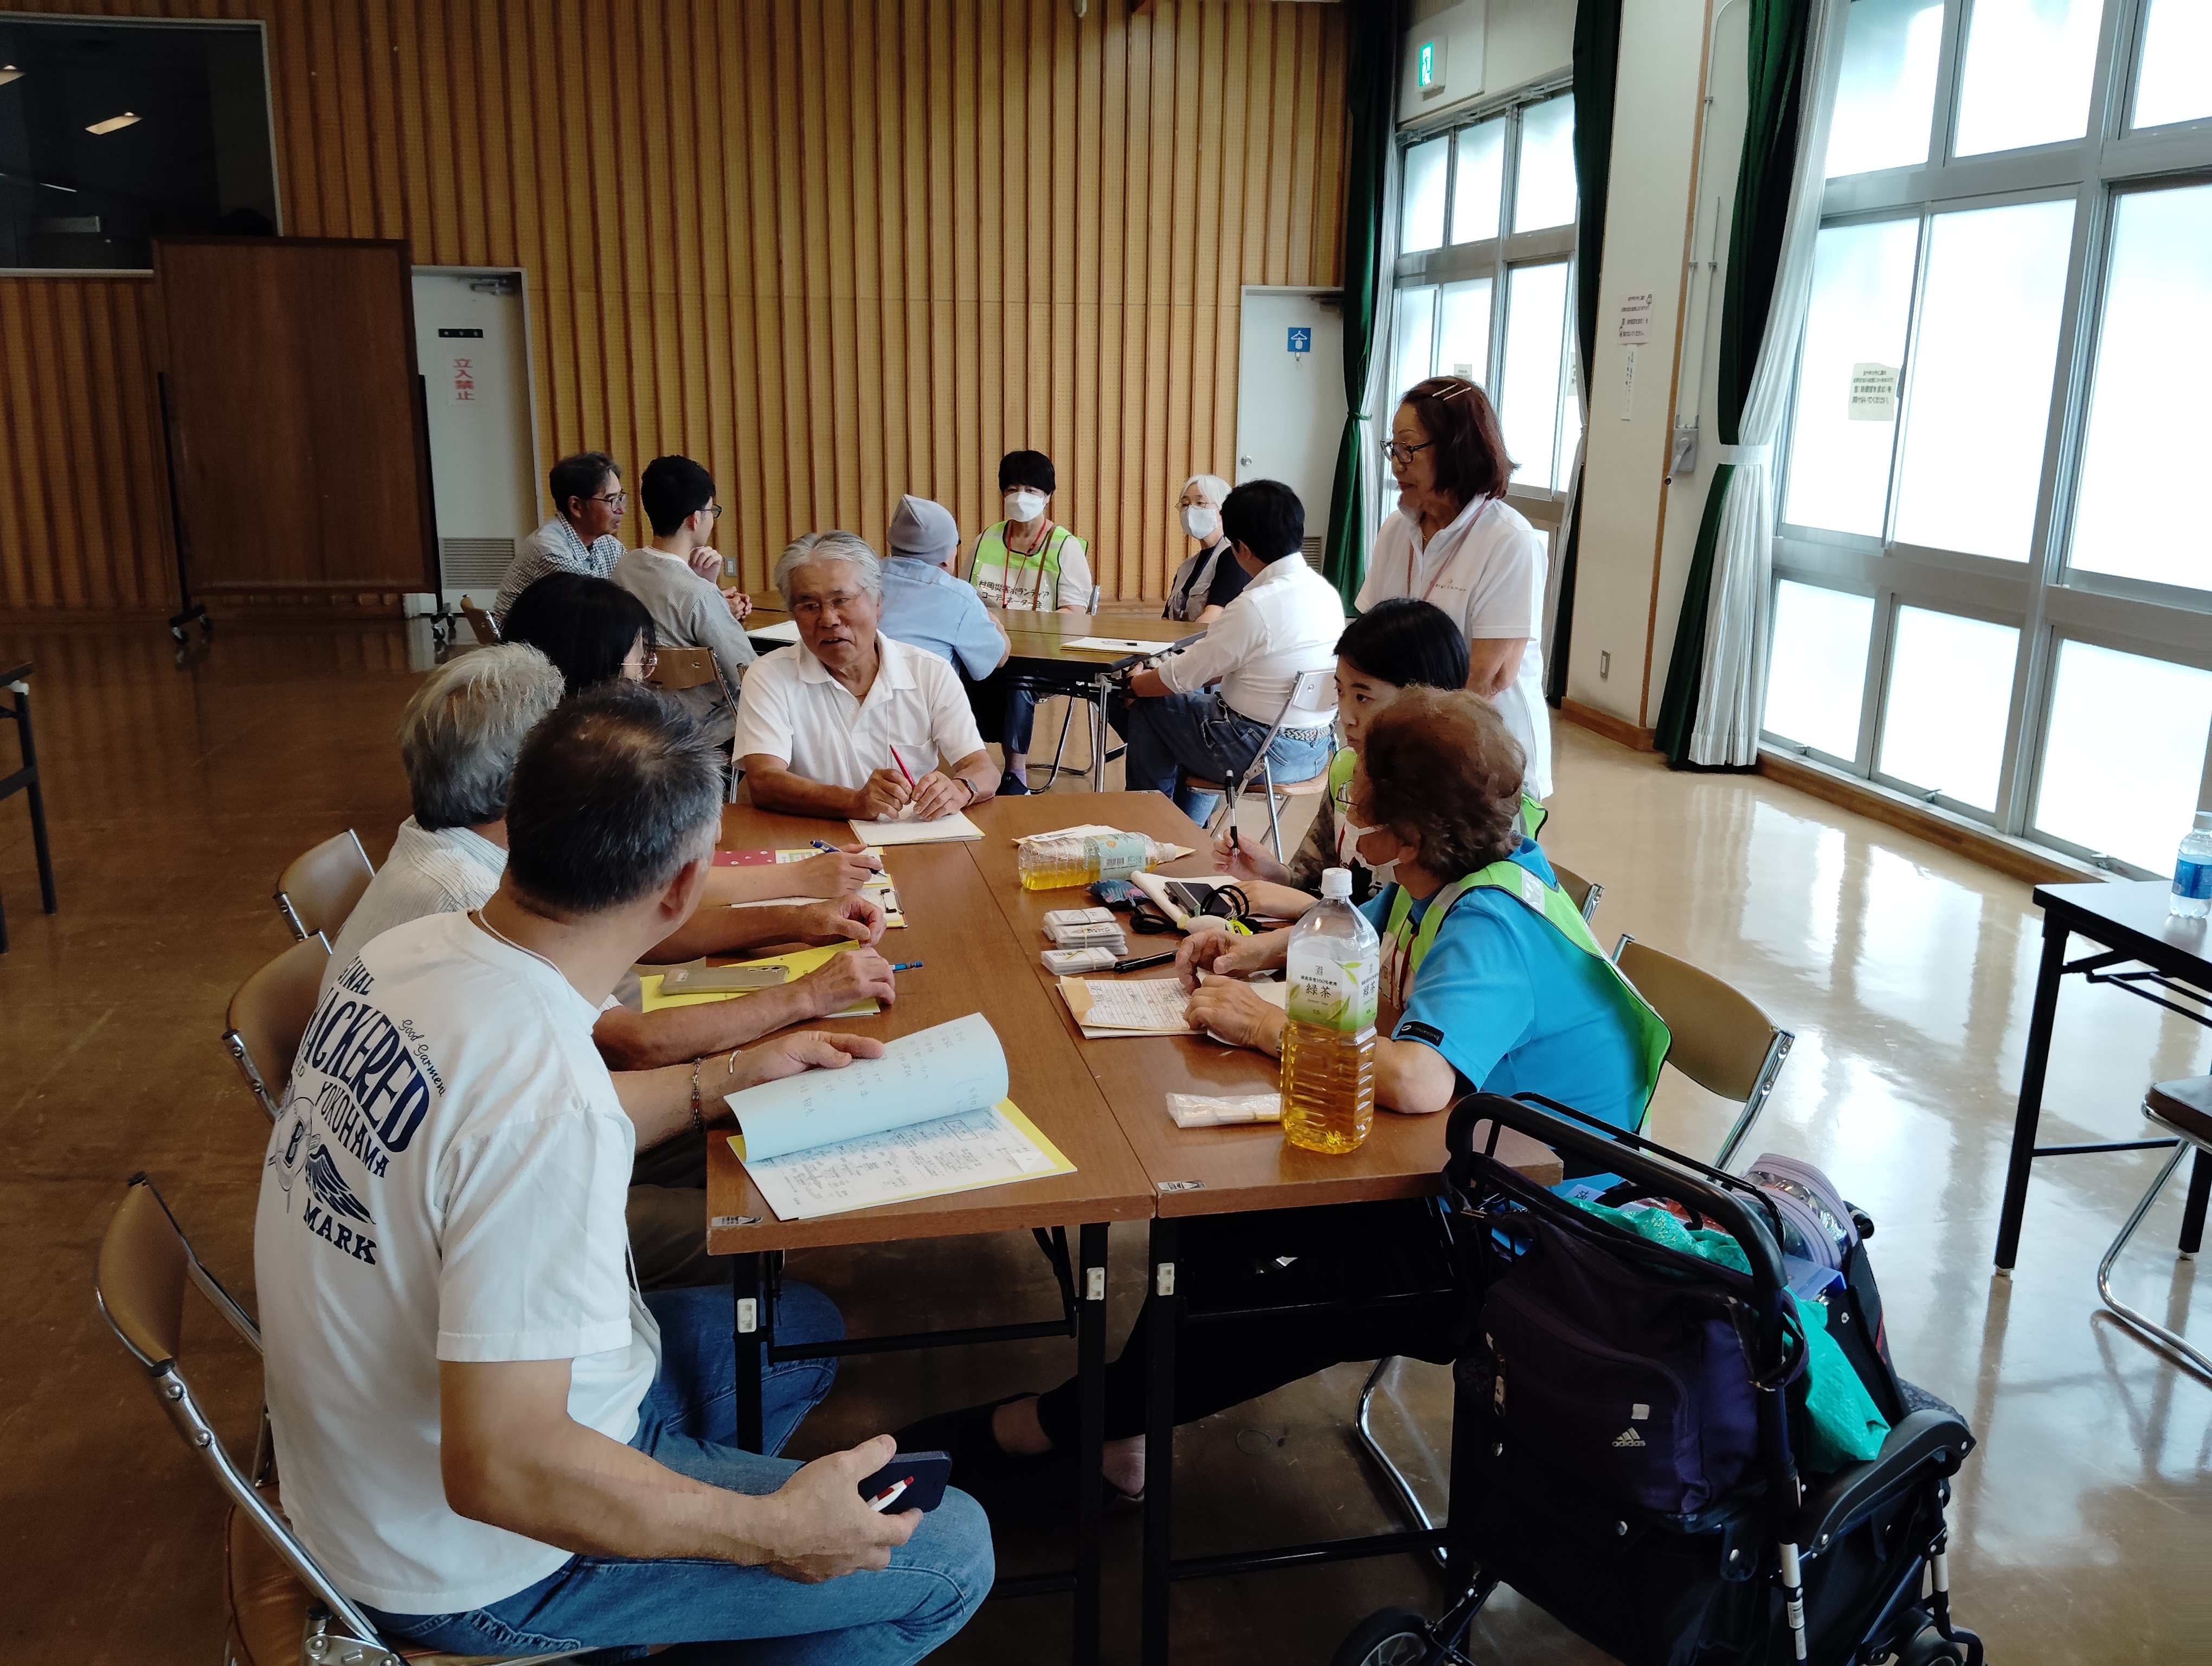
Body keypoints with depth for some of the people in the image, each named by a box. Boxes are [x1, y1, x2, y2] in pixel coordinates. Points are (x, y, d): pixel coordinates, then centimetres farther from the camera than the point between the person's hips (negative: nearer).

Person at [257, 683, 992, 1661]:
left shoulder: (404, 954, -8)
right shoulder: (548, 1101, -37)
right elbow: (500, 1472, -33)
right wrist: (773, 1532, -21)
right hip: (472, 1573, -8)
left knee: (801, 1326, 22)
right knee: (949, 1552, -4)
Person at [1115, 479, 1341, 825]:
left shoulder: (1254, 607, -23)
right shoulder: (1326, 592, 2)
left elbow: (1181, 676, -12)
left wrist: (1137, 683, 6)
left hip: (1262, 754, -8)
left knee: (1146, 706, 10)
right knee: (1201, 696, 31)